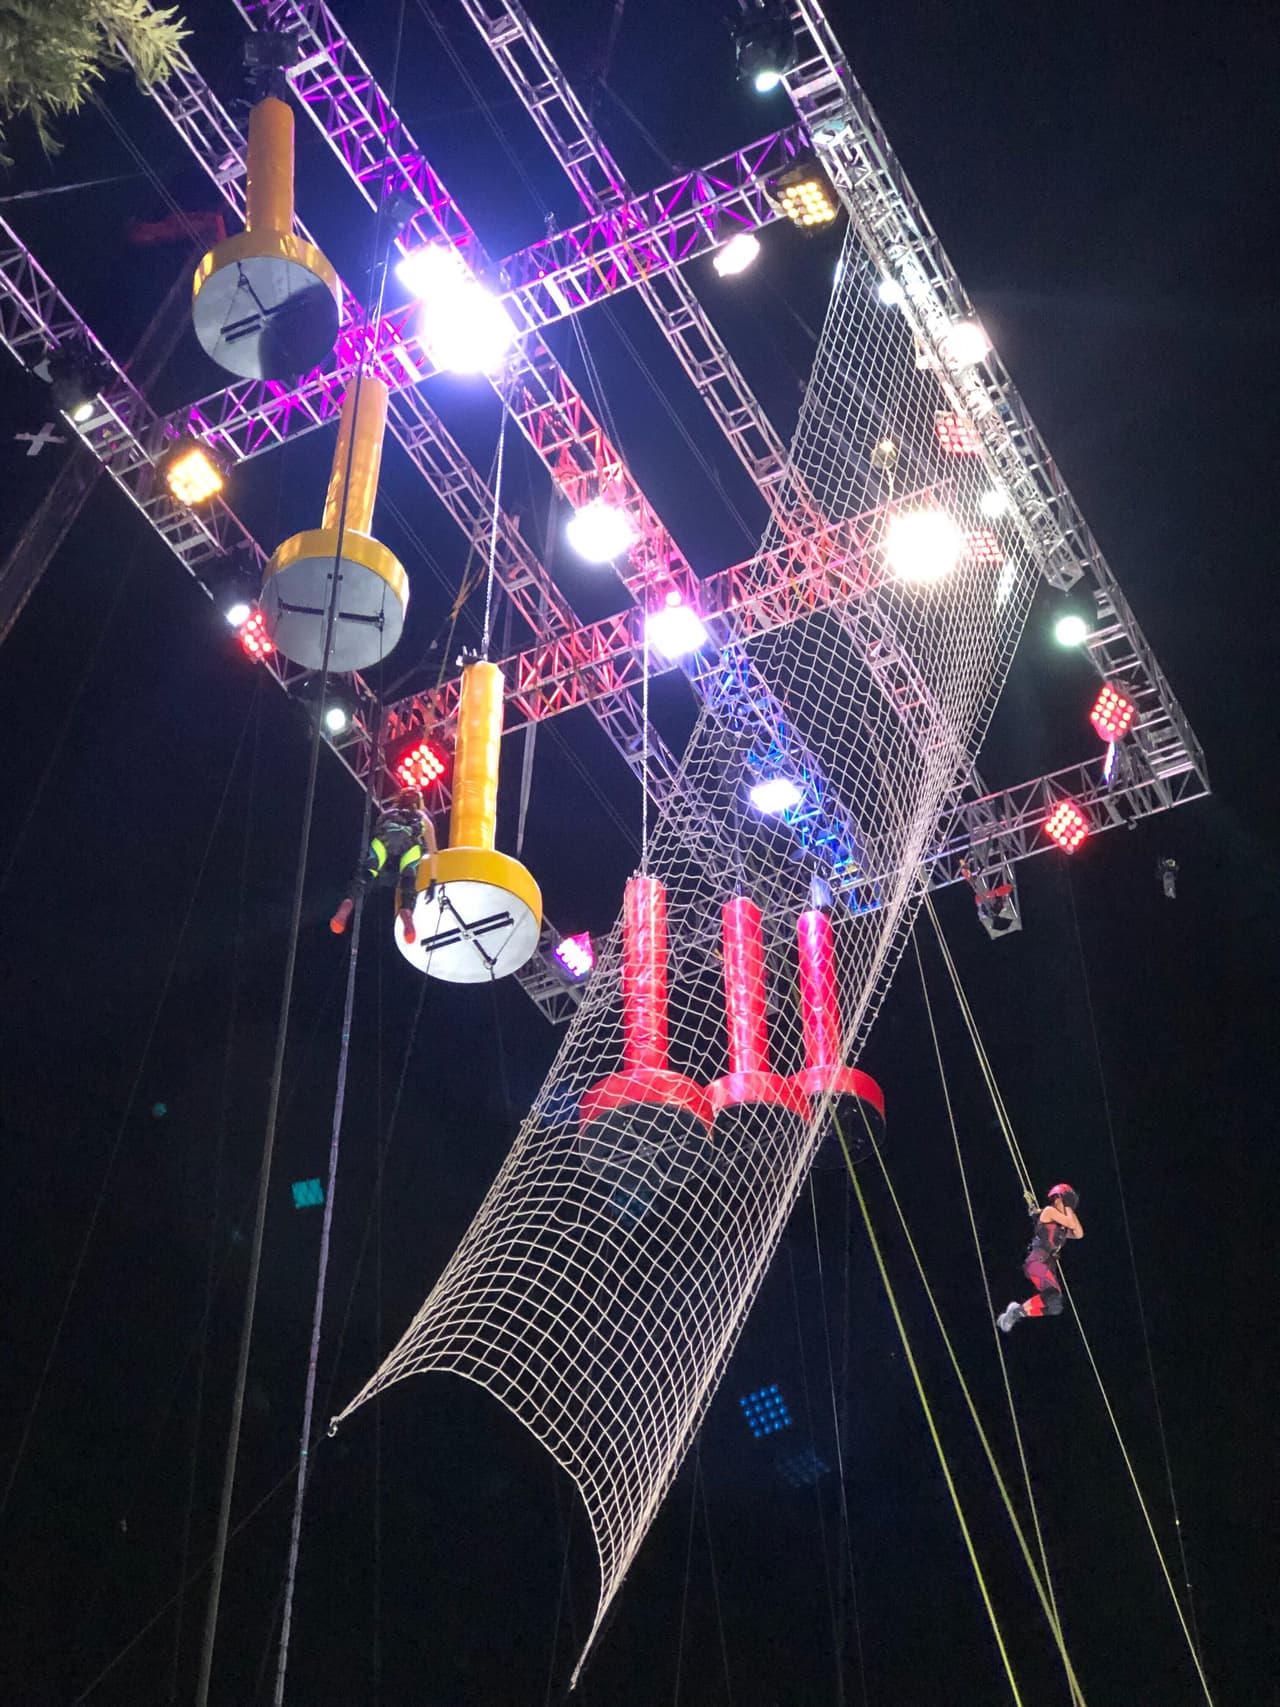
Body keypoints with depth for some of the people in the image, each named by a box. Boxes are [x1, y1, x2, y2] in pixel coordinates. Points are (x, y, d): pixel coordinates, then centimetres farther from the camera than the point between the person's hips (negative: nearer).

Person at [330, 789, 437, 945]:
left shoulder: (387, 813, 46)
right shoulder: (423, 818, 41)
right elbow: (432, 852, 37)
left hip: (385, 832, 1)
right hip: (411, 839, -1)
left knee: (365, 872, -11)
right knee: (409, 877, -4)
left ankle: (349, 902, -39)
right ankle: (407, 910, -35)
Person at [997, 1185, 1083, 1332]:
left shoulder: (1061, 1227, 27)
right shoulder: (1049, 1211, 3)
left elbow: (1079, 1234, 16)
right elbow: (1072, 1224, -6)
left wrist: (1071, 1211, 19)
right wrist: (1068, 1206, 8)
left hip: (1048, 1265, 9)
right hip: (1037, 1261, -9)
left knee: (1055, 1307, -1)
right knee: (1054, 1295, -30)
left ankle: (1016, 1312, 4)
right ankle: (1018, 1310, -22)